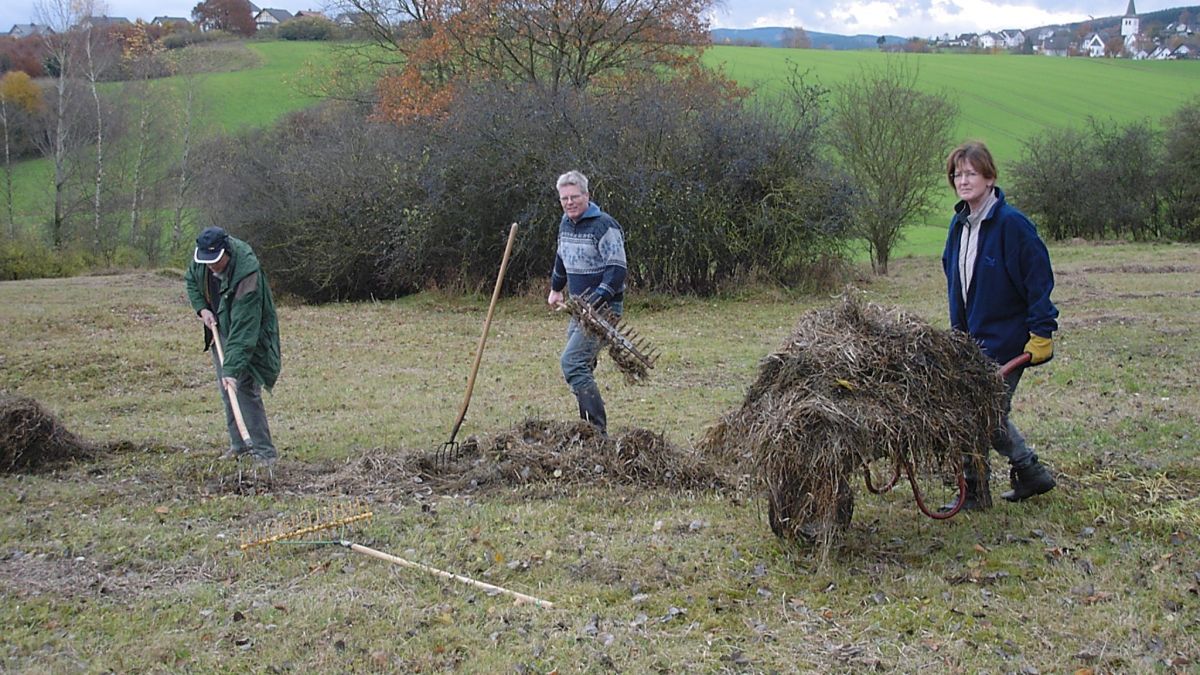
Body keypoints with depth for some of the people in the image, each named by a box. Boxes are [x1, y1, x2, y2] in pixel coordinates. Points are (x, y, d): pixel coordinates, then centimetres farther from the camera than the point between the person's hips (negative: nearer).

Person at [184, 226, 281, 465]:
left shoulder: (247, 273, -36)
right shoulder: (201, 260, -15)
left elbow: (243, 329, -38)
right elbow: (191, 280, 10)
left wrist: (232, 369, -42)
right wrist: (202, 308, -7)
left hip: (247, 331, -7)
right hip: (219, 327, 7)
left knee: (245, 387, -14)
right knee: (226, 390, 8)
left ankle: (264, 450, -9)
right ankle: (239, 445, 18)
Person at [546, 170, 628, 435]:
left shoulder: (604, 226, -15)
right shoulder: (565, 223, 11)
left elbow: (617, 268, -20)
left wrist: (596, 299, -28)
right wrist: (556, 288, 37)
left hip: (603, 308, -9)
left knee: (572, 363, -19)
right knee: (582, 367, 10)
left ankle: (598, 430, -19)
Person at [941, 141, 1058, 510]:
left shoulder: (1011, 224, -16)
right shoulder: (960, 223, 8)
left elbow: (1039, 279, -15)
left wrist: (1041, 333, -17)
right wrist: (959, 329, 17)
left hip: (1006, 338, -8)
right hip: (973, 337, 8)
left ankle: (975, 490, 10)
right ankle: (1031, 473, 29)